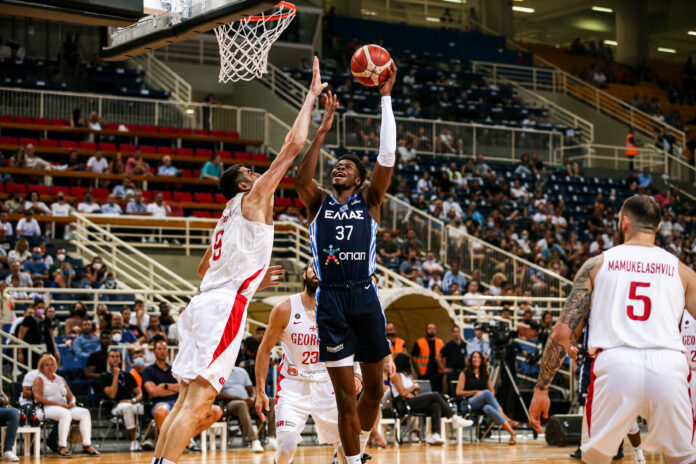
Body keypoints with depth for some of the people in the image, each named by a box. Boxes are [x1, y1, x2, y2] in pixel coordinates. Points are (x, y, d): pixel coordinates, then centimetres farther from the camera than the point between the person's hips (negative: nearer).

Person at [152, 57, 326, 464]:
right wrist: (312, 95, 5)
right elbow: (293, 145, -2)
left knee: (189, 402, 8)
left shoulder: (230, 217, 26)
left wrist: (252, 282, 38)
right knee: (197, 402, -16)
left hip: (206, 304, 9)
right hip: (225, 307, -9)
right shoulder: (253, 200, 3)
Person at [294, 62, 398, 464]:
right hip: (331, 300, -1)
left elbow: (387, 158, -3)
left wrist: (386, 98, -7)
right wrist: (323, 130, -19)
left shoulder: (369, 201, 10)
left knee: (374, 388, 9)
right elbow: (302, 179, -12)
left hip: (365, 298, 1)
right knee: (346, 395, -2)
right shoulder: (319, 202, 10)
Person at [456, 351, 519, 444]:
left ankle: (512, 434, -52)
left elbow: (492, 391, 22)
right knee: (486, 392, -37)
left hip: (484, 403, 2)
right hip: (471, 403, -2)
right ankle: (508, 420, -45)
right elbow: (459, 392, 3)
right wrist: (475, 392, -8)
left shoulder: (486, 375, 21)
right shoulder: (465, 374, 10)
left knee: (488, 408, -40)